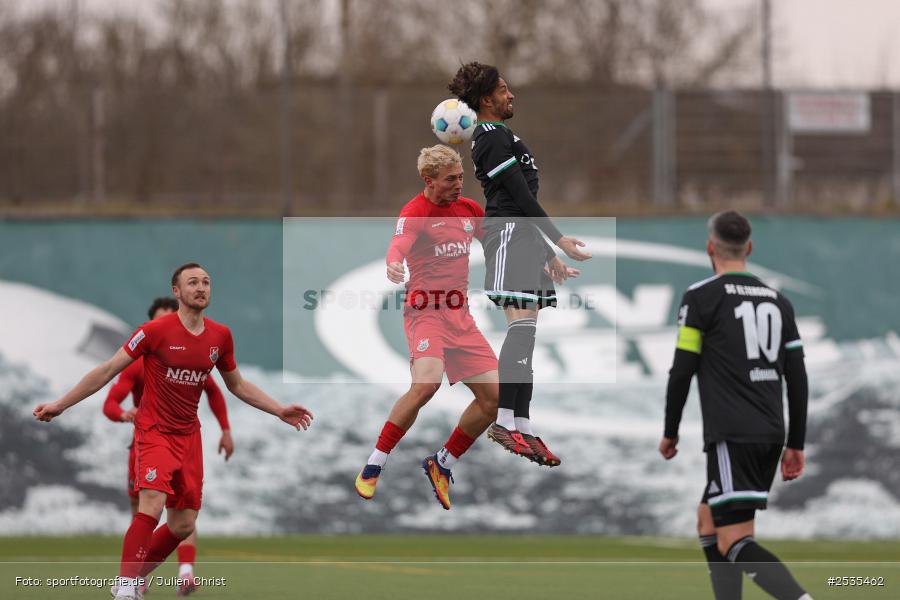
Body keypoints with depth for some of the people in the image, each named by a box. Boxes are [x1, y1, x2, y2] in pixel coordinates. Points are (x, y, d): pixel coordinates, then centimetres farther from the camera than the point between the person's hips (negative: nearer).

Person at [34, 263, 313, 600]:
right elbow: (108, 371, -7)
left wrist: (279, 410, 11)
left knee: (183, 525, 5)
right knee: (152, 506, -26)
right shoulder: (156, 331, -12)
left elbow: (237, 385, 19)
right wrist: (60, 405, -8)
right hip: (154, 430, -6)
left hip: (188, 436, 6)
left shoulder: (220, 336, 3)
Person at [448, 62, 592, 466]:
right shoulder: (494, 137, -9)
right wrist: (558, 239, -15)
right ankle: (505, 421, -27)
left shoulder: (496, 137, 25)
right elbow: (520, 194, -15)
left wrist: (547, 253, 29)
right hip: (510, 234, -11)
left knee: (525, 331, 5)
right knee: (521, 324, -20)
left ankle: (522, 427, 2)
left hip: (523, 236, 11)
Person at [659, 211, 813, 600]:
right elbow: (797, 378, 12)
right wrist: (795, 444, 16)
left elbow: (682, 371, -5)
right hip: (771, 436, 7)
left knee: (735, 545, -11)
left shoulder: (701, 297, -4)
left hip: (732, 437, -7)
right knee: (709, 522, 21)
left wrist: (670, 433, 7)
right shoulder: (777, 302, 14)